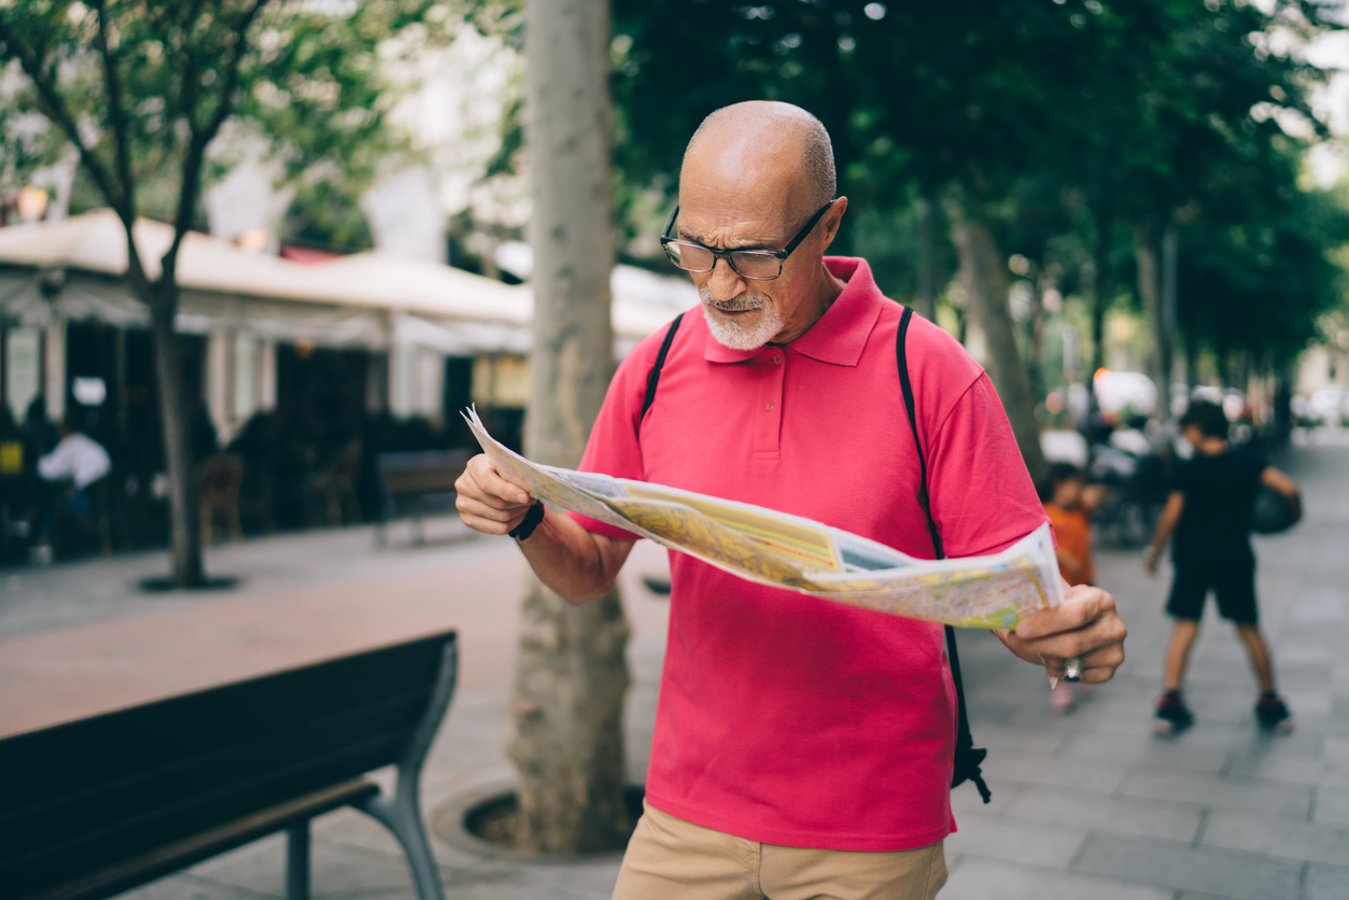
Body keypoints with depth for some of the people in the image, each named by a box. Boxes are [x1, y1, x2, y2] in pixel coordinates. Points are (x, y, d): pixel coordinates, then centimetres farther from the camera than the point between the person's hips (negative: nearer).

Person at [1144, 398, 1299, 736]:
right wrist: (1295, 510, 9)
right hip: (1235, 556, 2)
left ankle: (1169, 703, -1)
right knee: (1249, 628, 13)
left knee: (1185, 626, 5)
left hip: (1193, 556, -2)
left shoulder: (1188, 468, -7)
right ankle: (1271, 704, 23)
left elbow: (1171, 516, -10)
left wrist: (1154, 550, 2)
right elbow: (1288, 487, -12)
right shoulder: (1246, 461, -2)